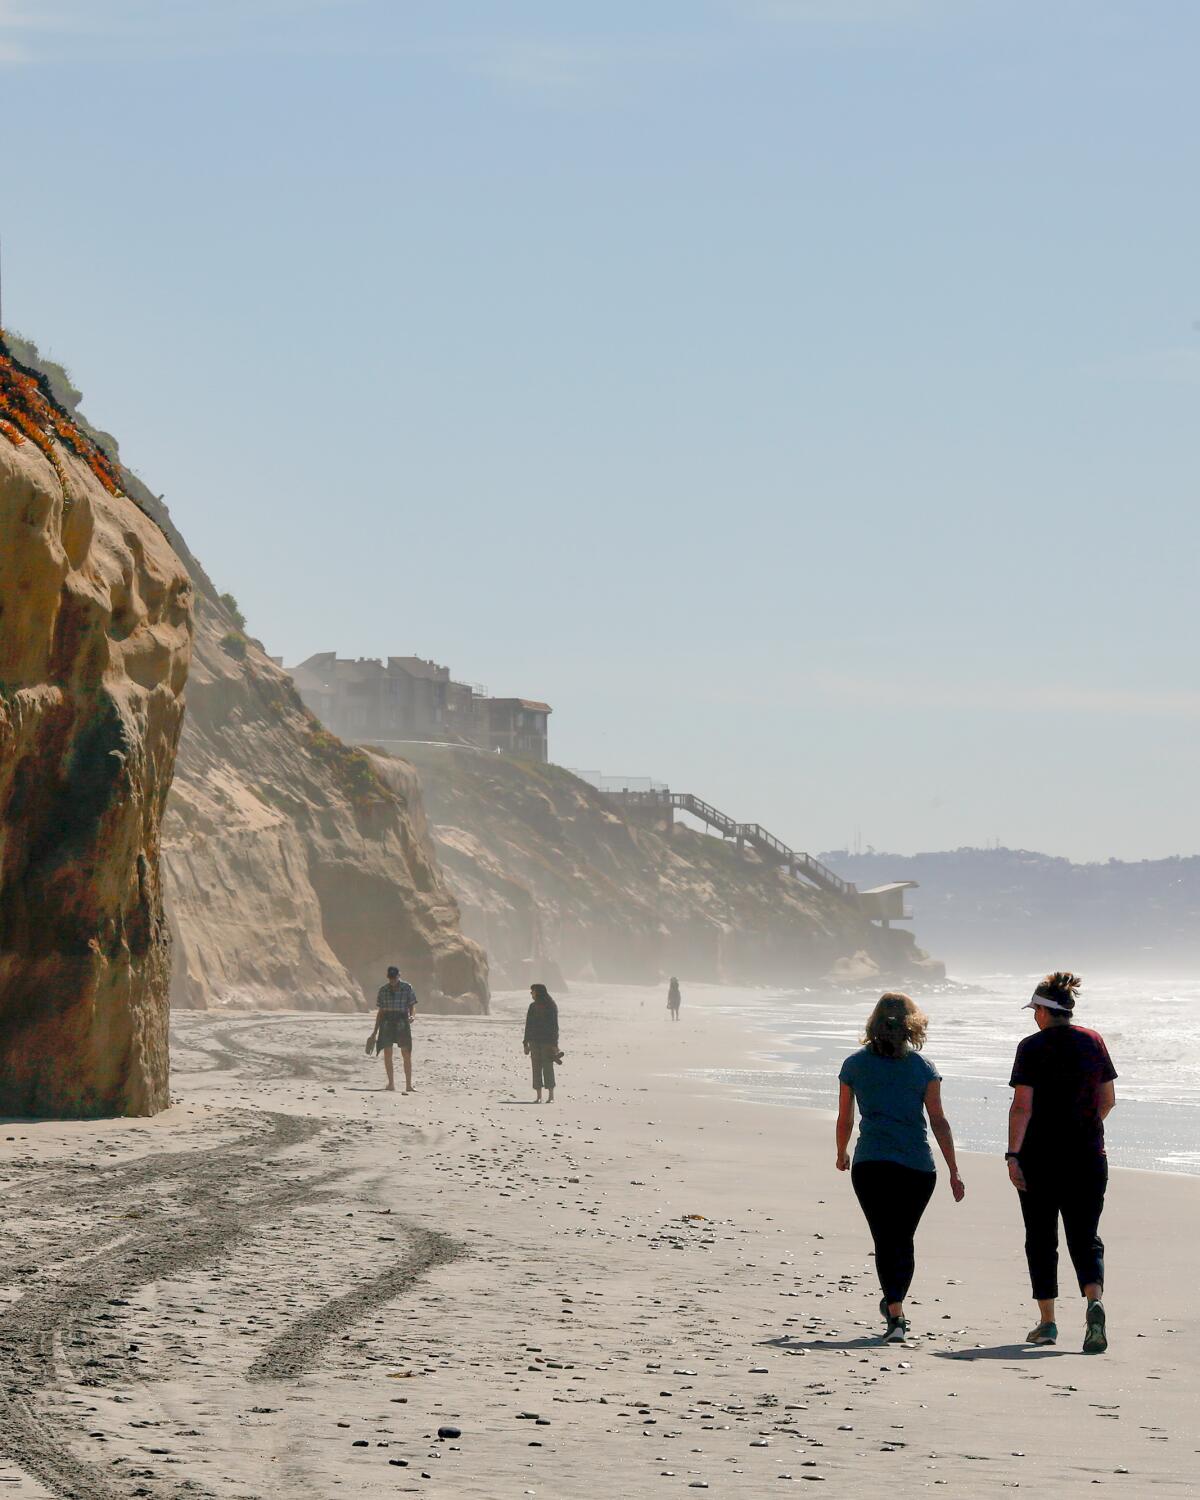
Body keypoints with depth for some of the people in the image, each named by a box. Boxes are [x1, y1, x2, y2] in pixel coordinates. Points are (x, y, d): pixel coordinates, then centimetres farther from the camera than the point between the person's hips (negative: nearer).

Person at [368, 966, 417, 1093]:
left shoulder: (407, 987, 2)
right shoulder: (383, 990, 8)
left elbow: (412, 1006, 4)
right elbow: (380, 1011, 13)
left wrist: (412, 1016, -19)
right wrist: (375, 1032, 12)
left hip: (402, 1022, -2)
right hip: (387, 1023, 2)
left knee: (406, 1054, -6)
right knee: (387, 1053, -2)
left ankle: (408, 1085, -5)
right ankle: (391, 1084, 7)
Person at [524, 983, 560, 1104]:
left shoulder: (551, 1007, -3)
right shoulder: (533, 1007, 11)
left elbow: (554, 1026, -5)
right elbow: (528, 1025, 14)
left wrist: (554, 1044, -10)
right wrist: (526, 1043, 11)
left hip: (547, 1042, -5)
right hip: (535, 1042, 5)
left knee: (548, 1068, -7)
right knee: (536, 1068, 2)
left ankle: (551, 1096, -3)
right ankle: (539, 1096, 4)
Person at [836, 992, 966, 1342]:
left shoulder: (854, 1064, 4)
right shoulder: (922, 1067, 1)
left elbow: (844, 1120, 10)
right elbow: (939, 1122, 0)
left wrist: (841, 1155, 28)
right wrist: (954, 1172, 2)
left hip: (870, 1165, 0)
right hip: (917, 1167, 0)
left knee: (885, 1239, 1)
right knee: (903, 1238, 14)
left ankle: (895, 1314, -10)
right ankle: (894, 1306, 20)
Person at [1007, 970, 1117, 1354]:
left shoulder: (1033, 1047, -7)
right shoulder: (1093, 1042, 5)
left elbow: (1022, 1106, -13)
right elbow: (1108, 1100, 10)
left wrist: (1013, 1155, -12)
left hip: (1040, 1155, -3)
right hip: (1088, 1156, 3)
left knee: (1041, 1240, 9)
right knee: (1085, 1237, 5)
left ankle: (1047, 1323, 11)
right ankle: (1095, 1302, -21)